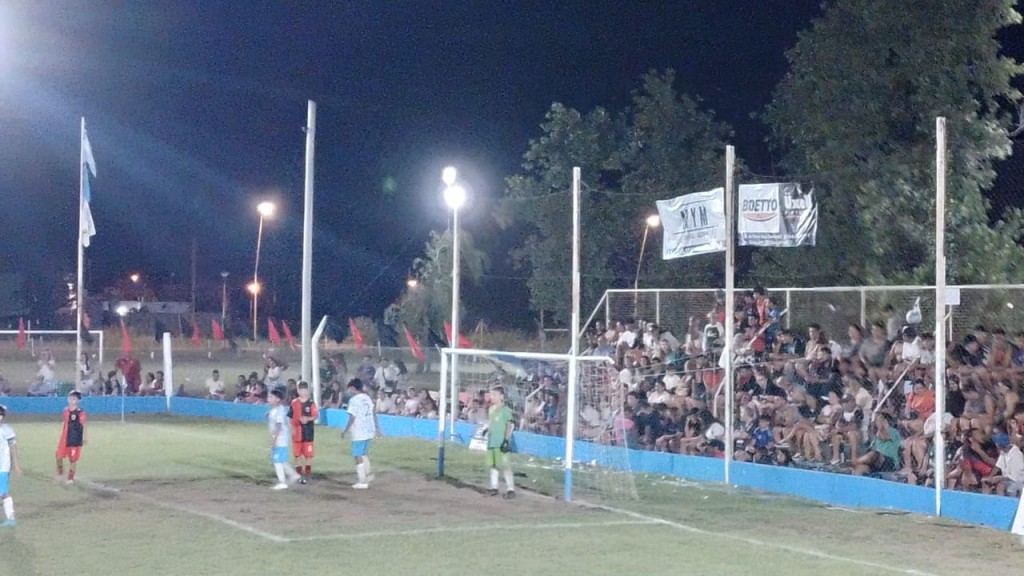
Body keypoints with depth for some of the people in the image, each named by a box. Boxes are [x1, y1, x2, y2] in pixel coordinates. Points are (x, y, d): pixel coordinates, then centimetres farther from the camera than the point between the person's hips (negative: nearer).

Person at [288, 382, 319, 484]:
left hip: (308, 432, -3)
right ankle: (299, 475, 17)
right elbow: (290, 417, 10)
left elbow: (316, 415, -10)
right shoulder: (294, 403, 5)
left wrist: (308, 419, -27)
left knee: (308, 454, 0)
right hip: (297, 432, 3)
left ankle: (307, 475, 7)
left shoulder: (311, 403, -3)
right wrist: (292, 428, -2)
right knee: (297, 454, 7)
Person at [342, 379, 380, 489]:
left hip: (359, 432, -8)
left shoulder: (353, 400, -13)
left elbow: (352, 417, -16)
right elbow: (373, 413, 14)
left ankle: (362, 482, -3)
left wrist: (345, 431, -7)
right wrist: (377, 428, 21)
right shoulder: (367, 397, 10)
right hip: (369, 431, 8)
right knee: (364, 453, 24)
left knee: (358, 456, -1)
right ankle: (369, 474, 25)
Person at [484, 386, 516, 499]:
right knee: (492, 464, 12)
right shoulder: (491, 409, 13)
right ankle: (494, 487, 20)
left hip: (501, 442, -8)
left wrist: (507, 440, -16)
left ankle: (511, 489, -7)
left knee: (504, 465, -9)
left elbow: (510, 425, -12)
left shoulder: (505, 409, -10)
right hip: (491, 442, 8)